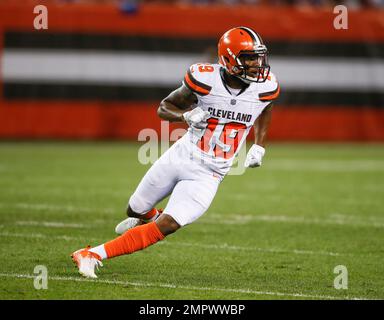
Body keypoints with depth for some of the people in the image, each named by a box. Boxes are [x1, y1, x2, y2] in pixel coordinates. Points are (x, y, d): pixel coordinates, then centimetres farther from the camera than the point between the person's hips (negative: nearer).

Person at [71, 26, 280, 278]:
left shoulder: (265, 88, -9)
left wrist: (259, 146, 6)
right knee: (136, 210, 16)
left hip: (207, 175, 0)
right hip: (181, 156, 0)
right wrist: (186, 115, -23)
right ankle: (150, 217, 54)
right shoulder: (206, 80, -17)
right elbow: (164, 107, -4)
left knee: (167, 226, -17)